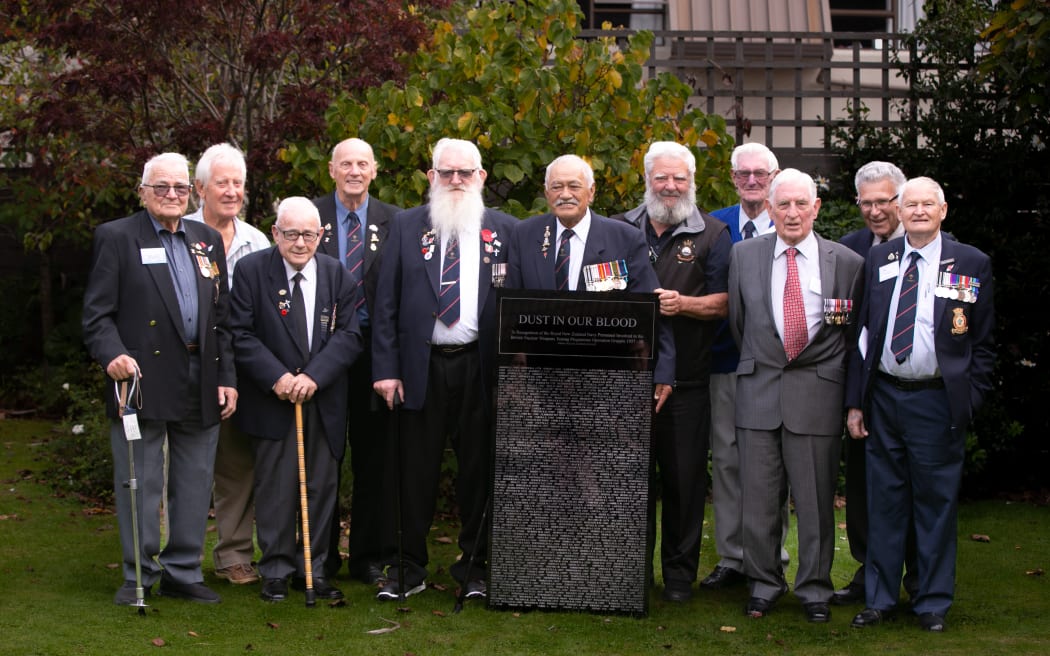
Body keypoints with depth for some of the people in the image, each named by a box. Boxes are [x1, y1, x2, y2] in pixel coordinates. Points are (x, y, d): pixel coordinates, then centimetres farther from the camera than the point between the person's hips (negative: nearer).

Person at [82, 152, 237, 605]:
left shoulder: (209, 240, 15)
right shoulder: (116, 237, 0)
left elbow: (222, 317, 14)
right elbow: (97, 313, -5)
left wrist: (227, 377, 7)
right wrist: (112, 354, -23)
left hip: (200, 385, 5)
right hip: (142, 379, -4)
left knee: (194, 485, 9)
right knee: (139, 484, 3)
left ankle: (183, 572, 20)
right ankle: (139, 575, 14)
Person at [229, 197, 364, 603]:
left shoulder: (337, 275, 5)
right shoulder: (251, 270, -3)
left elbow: (349, 335, -1)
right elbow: (240, 334, -6)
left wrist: (313, 376, -14)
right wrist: (277, 377, -16)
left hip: (325, 401, 3)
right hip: (272, 400, -3)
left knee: (321, 487, 6)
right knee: (275, 488, 0)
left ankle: (313, 569, 16)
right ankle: (276, 571, 11)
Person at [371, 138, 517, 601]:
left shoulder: (506, 230, 7)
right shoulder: (406, 226, 7)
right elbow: (386, 302, 4)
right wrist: (385, 368, -4)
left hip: (481, 367, 0)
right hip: (421, 366, 0)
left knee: (479, 469, 6)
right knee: (416, 471, 4)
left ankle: (475, 566, 18)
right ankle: (411, 568, 14)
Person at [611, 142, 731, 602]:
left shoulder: (712, 235, 4)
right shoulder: (621, 229, 12)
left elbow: (725, 302, -1)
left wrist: (682, 304, -17)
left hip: (686, 379, -2)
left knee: (684, 477, 2)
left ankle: (679, 572, 13)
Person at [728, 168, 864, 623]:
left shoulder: (847, 263, 1)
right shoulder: (744, 255, 6)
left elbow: (853, 333, 9)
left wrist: (835, 379, 10)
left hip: (817, 393, -1)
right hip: (759, 392, 2)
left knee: (815, 498, 3)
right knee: (759, 496, 6)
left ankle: (814, 589, 17)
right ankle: (764, 585, 20)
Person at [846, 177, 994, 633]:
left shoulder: (972, 264, 1)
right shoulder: (877, 260, 7)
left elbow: (983, 342, 3)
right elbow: (862, 333, 8)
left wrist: (969, 401, -6)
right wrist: (855, 402, 3)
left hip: (937, 401, -2)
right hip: (884, 396, 2)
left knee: (936, 502, 5)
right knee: (884, 500, 9)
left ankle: (933, 602, 17)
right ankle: (879, 598, 19)